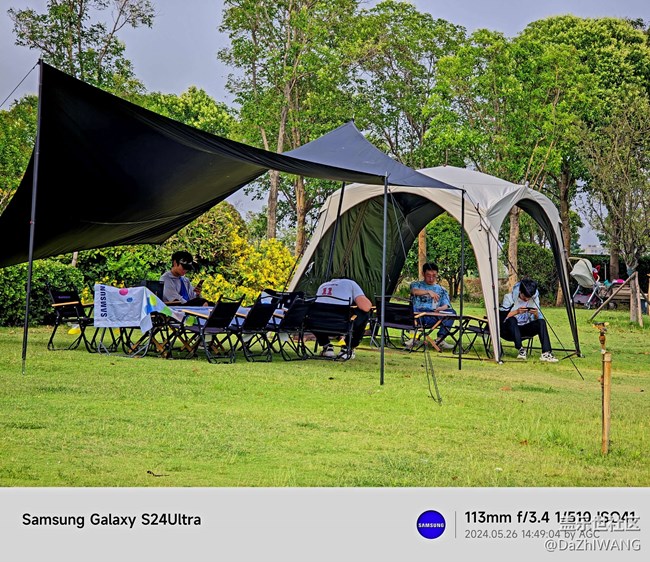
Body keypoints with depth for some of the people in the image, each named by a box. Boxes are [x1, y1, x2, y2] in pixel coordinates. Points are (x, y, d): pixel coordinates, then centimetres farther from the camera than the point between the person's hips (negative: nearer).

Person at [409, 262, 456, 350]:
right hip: (417, 316, -2)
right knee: (412, 307, -36)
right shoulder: (416, 284, 17)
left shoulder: (442, 290, 22)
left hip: (433, 317, 2)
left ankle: (440, 339, -26)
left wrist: (441, 308, -18)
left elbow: (446, 305, 7)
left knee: (451, 312, -24)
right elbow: (414, 291, -9)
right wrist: (429, 292, -25)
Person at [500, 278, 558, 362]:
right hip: (509, 330, -4)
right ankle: (521, 349, -34)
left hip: (525, 329, 4)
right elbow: (502, 317, -18)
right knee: (512, 320, -37)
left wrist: (536, 314, -22)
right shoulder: (509, 298, -11)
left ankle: (546, 353, -34)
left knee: (541, 322, -23)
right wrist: (516, 312, -31)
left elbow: (538, 319, 0)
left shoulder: (534, 298, 0)